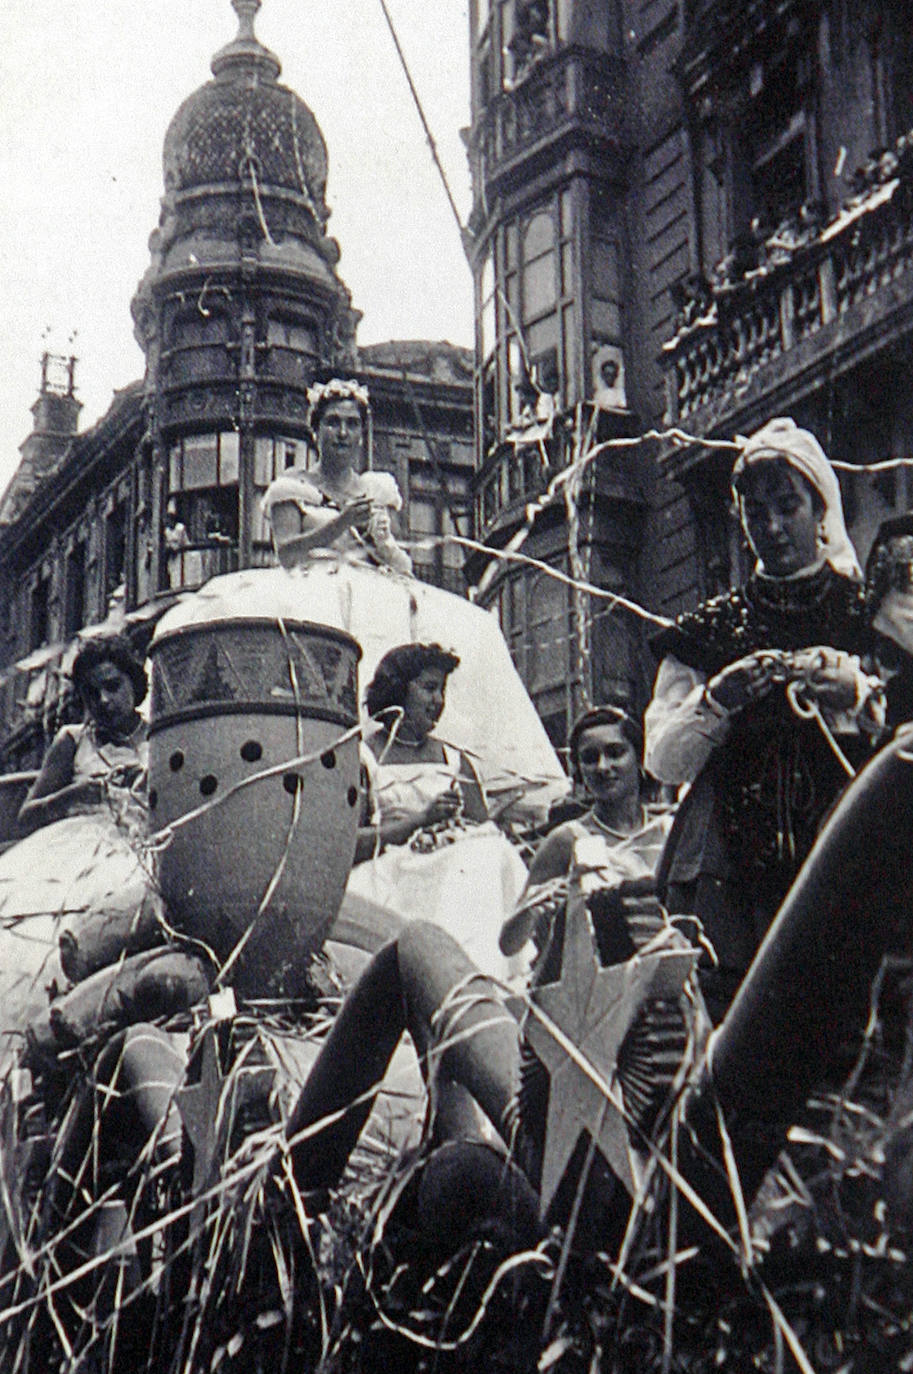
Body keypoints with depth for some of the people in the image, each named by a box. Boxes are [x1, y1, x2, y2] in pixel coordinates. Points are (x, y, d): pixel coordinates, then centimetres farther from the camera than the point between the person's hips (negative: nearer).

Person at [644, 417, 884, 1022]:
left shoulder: (866, 617, 13)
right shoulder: (711, 630, 16)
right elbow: (663, 761, 9)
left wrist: (856, 694, -13)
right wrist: (718, 699, -7)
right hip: (729, 873, 1)